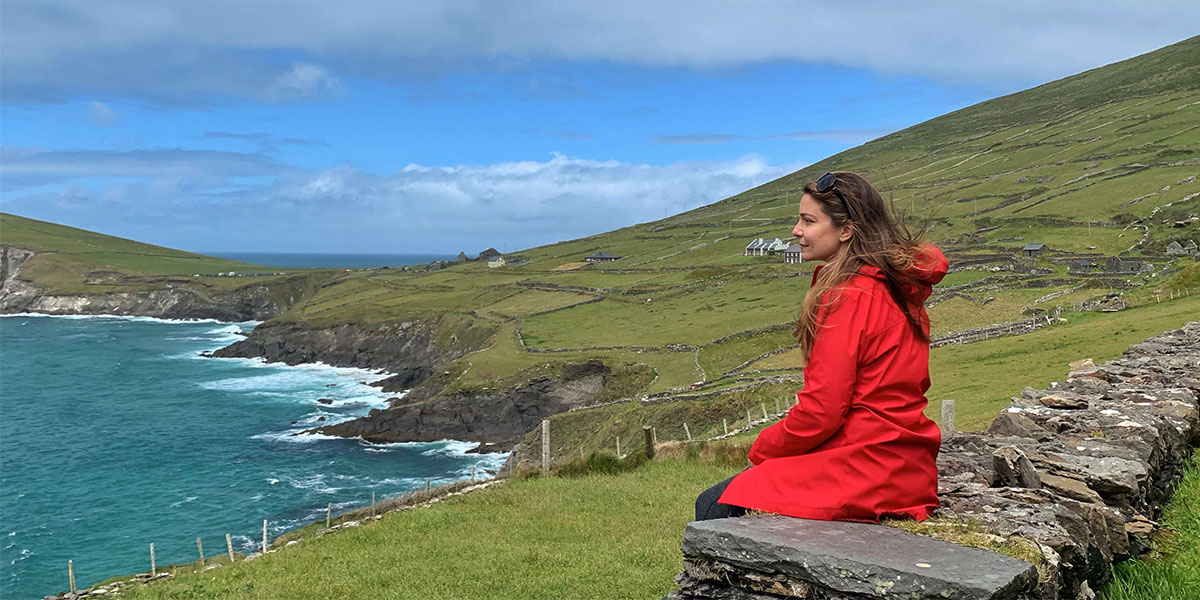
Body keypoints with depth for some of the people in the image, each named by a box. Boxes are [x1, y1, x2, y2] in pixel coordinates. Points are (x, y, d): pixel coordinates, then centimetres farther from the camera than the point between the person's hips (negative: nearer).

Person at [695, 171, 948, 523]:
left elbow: (821, 411, -18)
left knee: (714, 507, -3)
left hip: (865, 468, -9)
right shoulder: (900, 289, 11)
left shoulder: (848, 296, -17)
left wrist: (761, 450, 0)